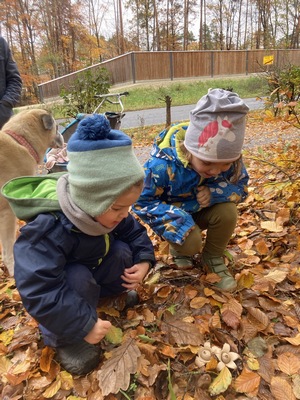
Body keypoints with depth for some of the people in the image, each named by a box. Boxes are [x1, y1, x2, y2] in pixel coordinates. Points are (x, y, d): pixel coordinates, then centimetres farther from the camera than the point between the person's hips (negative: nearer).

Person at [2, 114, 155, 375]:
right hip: (60, 279, -5)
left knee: (122, 252, -19)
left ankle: (107, 291, 11)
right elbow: (38, 291, -42)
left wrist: (144, 260, -22)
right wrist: (84, 325, -35)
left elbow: (134, 231, -4)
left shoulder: (106, 208, -20)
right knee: (79, 280, -36)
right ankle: (63, 338, -9)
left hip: (92, 265, 6)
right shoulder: (48, 229, -43)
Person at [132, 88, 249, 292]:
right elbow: (141, 202, -24)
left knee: (228, 211, -27)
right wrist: (178, 218, -37)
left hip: (202, 212, 4)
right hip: (174, 215, -3)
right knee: (191, 243, -30)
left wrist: (215, 193, -33)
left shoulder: (230, 159, -23)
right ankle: (181, 250, 11)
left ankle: (213, 257, 1)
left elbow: (241, 187, -10)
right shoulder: (163, 164, -34)